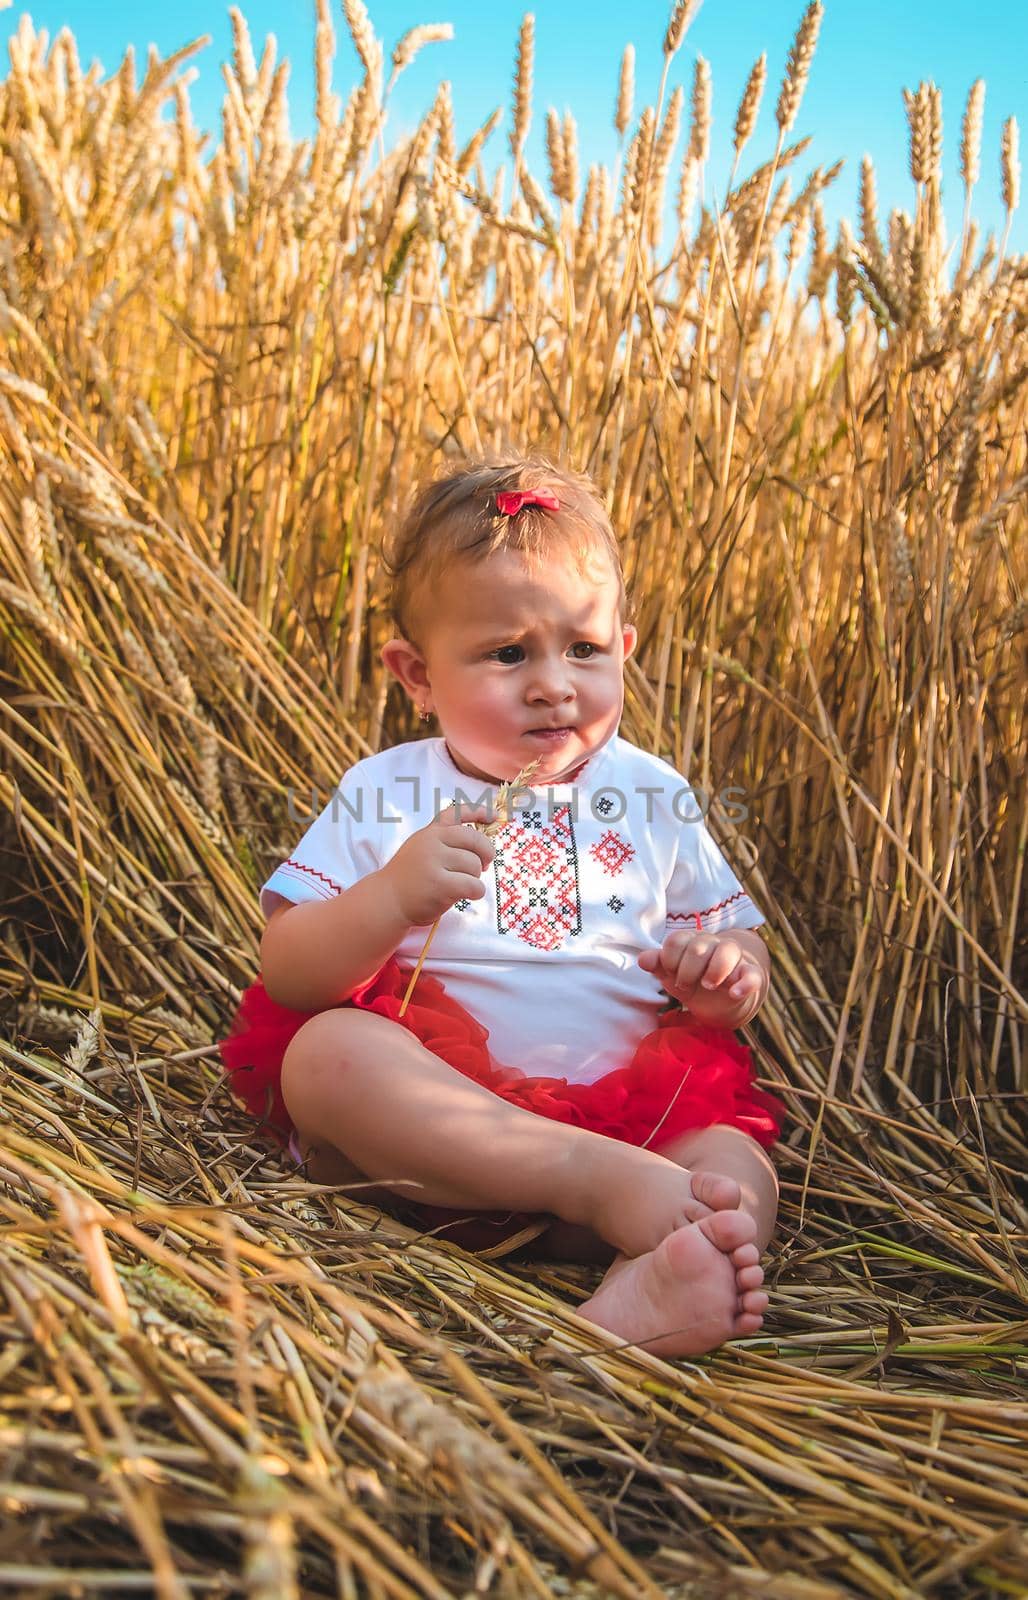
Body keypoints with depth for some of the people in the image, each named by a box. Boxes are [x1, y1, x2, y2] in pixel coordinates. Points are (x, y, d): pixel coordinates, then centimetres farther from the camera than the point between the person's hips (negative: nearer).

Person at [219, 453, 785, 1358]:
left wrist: (728, 977, -8)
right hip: (419, 1125, -1)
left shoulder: (655, 799, 13)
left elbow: (738, 943, 18)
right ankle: (605, 1181, -38)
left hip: (628, 1108, 2)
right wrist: (393, 897, -20)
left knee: (737, 1168, -24)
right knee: (329, 1051, -30)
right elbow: (286, 978, -1)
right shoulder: (385, 795, 6)